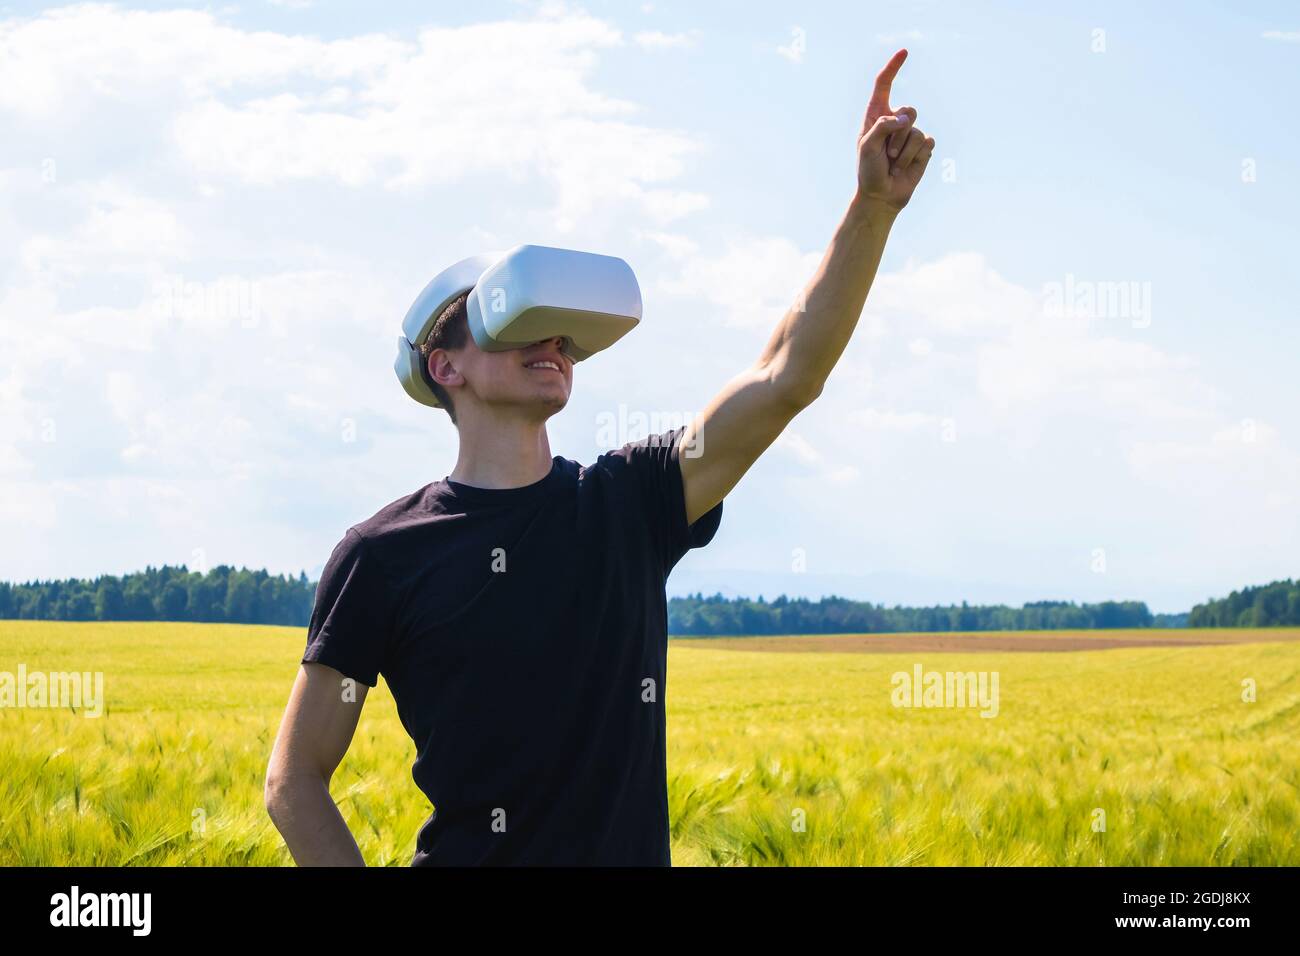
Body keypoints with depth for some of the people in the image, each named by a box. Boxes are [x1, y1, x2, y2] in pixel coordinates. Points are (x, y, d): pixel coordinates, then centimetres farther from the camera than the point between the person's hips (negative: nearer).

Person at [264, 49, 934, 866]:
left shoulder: (631, 501, 2)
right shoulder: (384, 554, -5)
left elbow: (787, 379, -8)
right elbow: (294, 783, -2)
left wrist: (872, 207, -17)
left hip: (632, 851, 3)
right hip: (464, 854, -3)